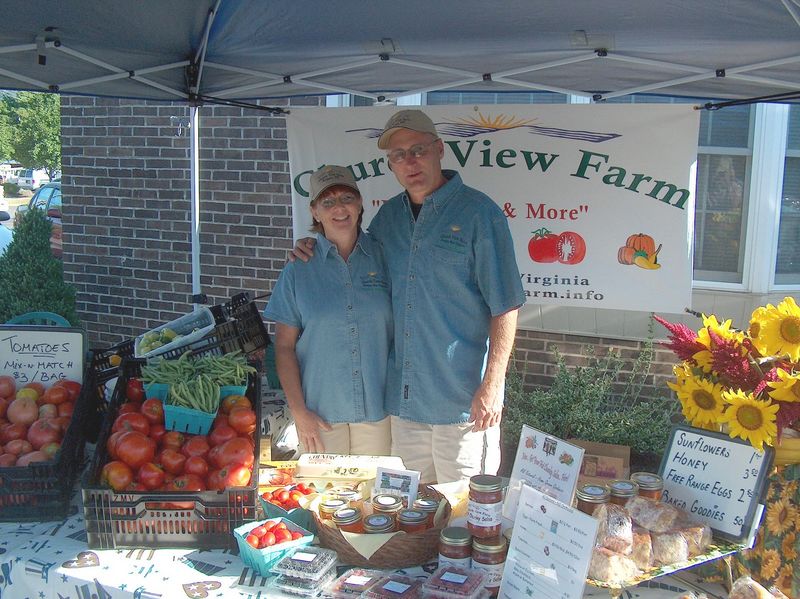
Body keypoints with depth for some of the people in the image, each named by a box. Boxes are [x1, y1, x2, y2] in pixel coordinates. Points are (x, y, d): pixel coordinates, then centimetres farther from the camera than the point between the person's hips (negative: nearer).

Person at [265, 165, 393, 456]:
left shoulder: (384, 257, 1)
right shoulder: (299, 268, 0)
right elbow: (284, 346, 0)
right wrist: (298, 411, -6)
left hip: (379, 409, 1)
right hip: (321, 413, -1)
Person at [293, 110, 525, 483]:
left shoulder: (478, 213, -9)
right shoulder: (388, 215, 9)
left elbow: (505, 307, -11)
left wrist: (492, 385, -16)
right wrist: (317, 252, 6)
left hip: (463, 399, -6)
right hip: (403, 396, 6)